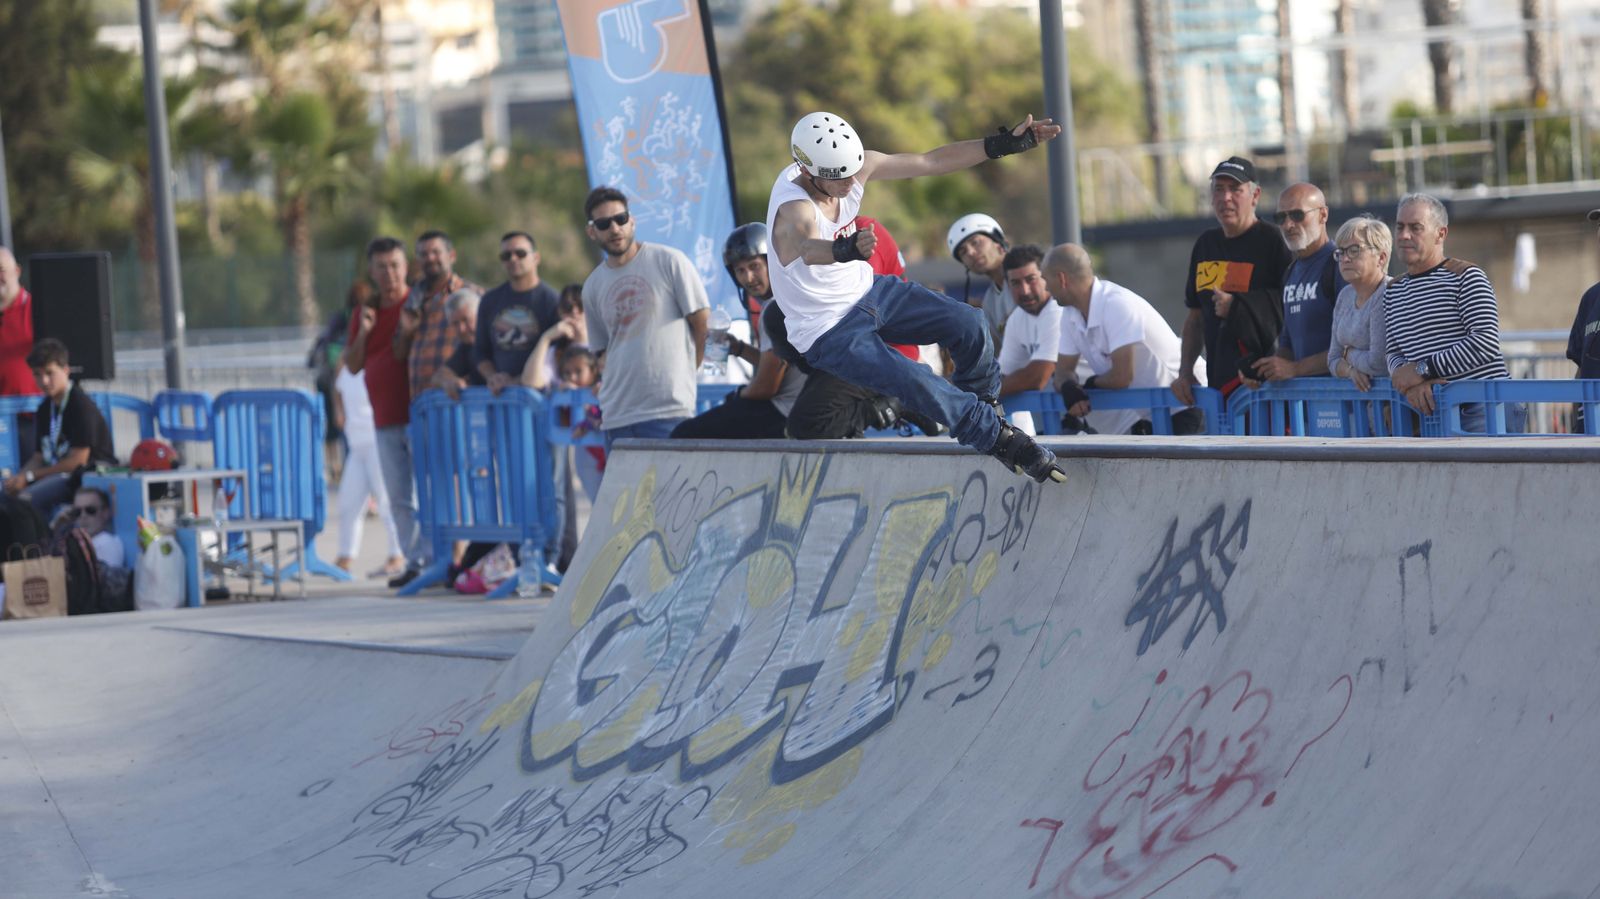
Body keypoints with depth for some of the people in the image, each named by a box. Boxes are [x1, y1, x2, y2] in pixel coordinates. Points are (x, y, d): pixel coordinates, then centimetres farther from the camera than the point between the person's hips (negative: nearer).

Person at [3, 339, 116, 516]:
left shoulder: (81, 405, -12)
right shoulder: (45, 409, 13)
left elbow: (78, 460, -15)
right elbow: (39, 457, 15)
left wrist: (29, 476, -12)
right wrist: (19, 478, -8)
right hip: (60, 475, 9)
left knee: (28, 498, -29)